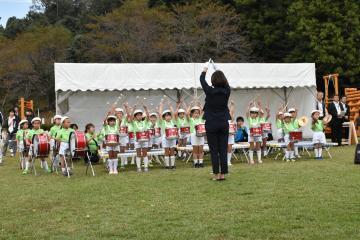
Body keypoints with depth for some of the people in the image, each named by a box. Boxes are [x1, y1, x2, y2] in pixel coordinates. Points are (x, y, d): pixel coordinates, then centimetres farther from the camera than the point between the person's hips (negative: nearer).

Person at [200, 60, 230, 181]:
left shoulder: (210, 91, -12)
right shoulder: (226, 91, -5)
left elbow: (202, 80, 6)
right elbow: (225, 81, 16)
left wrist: (205, 69, 24)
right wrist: (217, 70, 30)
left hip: (211, 124, -3)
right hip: (224, 123, 3)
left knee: (214, 150, 2)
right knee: (223, 150, 6)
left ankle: (216, 174, 3)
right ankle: (223, 174, 7)